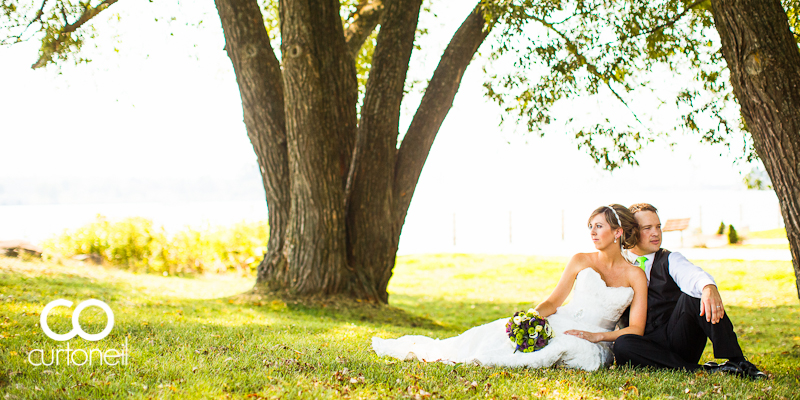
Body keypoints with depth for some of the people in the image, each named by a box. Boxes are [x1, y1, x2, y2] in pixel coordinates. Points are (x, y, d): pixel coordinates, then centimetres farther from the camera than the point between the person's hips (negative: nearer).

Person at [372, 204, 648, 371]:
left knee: (569, 346, -38)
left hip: (594, 342, -2)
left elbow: (636, 329, -2)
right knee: (505, 331, -19)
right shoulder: (581, 261, 9)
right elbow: (553, 302, 5)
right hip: (557, 325, 3)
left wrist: (595, 336, -15)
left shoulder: (636, 276, 2)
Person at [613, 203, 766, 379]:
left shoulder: (670, 259, 10)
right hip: (646, 343, 0)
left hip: (678, 337, 0)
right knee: (621, 345, -35)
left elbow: (691, 275, -15)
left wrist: (709, 288, -39)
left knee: (692, 295, -27)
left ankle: (736, 362, -31)